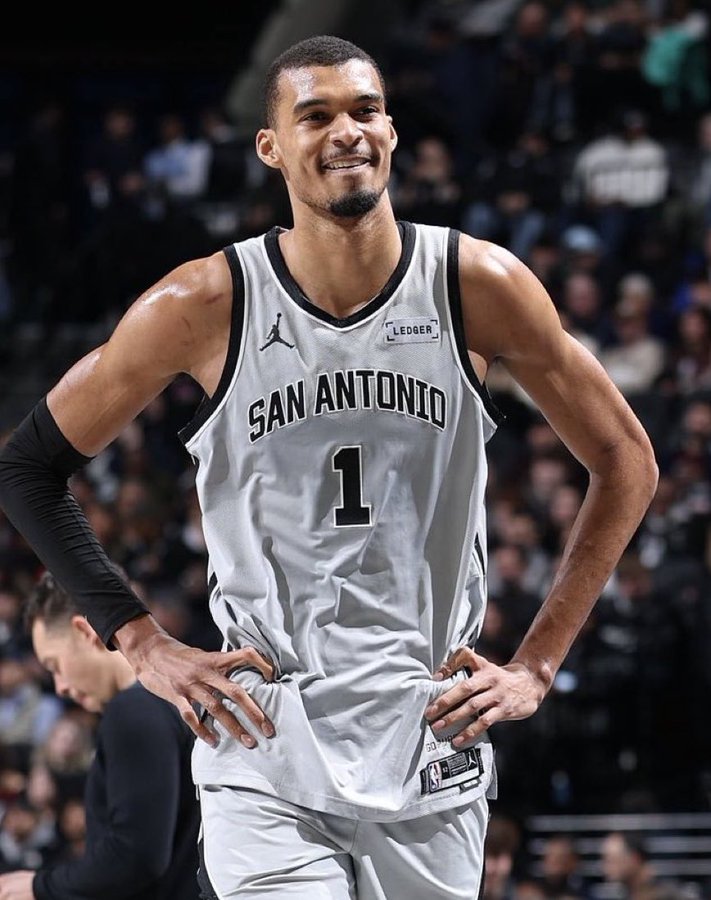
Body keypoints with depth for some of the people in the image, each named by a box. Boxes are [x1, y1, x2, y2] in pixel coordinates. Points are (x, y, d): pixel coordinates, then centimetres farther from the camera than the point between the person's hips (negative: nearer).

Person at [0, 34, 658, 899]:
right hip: (264, 759, -2)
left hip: (431, 753, 2)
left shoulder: (478, 285, -2)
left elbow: (624, 463, 9)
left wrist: (536, 666, 4)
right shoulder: (204, 305, -6)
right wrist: (142, 642, 0)